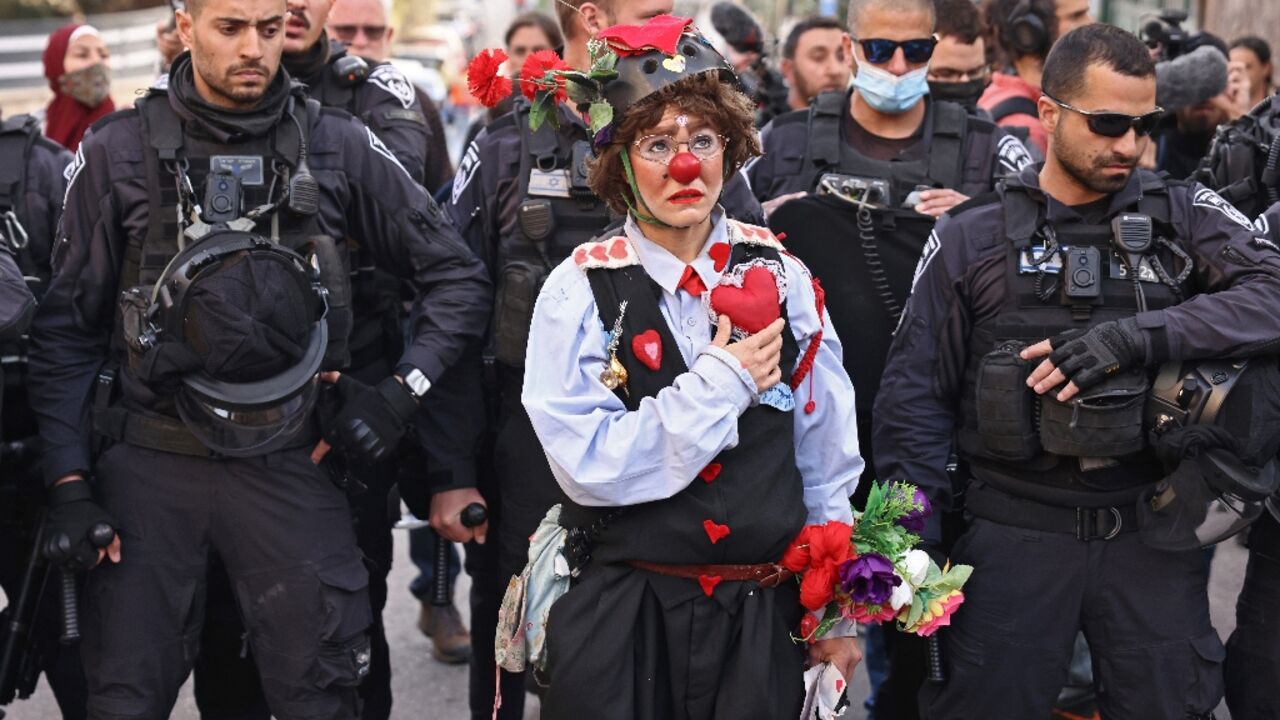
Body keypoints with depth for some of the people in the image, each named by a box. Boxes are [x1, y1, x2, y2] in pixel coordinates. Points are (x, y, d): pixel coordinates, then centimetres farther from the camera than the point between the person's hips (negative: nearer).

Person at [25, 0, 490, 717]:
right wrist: (69, 484, -1)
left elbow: (458, 276, 8)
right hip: (148, 465, 0)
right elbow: (68, 328, 5)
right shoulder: (119, 151, 2)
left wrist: (401, 394, -3)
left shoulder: (338, 145, 1)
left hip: (289, 462, 0)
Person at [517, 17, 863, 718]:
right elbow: (587, 463, -17)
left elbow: (827, 459, 6)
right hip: (622, 616, -2)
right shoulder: (581, 288, -7)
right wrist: (719, 385, -17)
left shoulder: (781, 277, 1)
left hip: (763, 612, 2)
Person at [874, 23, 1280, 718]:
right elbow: (916, 392, 5)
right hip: (1014, 531, -1)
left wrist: (1139, 335, -23)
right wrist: (913, 543, -2)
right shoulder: (973, 236, 3)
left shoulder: (1185, 217, 4)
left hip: (1153, 531, 1)